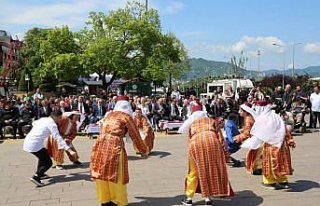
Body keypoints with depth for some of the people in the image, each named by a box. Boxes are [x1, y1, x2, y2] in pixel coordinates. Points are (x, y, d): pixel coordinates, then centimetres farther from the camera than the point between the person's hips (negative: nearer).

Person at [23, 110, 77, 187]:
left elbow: (34, 123, 36)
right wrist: (70, 150, -24)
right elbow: (58, 138, -18)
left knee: (43, 155, 31)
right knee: (48, 162, -2)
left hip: (27, 143, 9)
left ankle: (40, 173, 41)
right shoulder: (52, 124, -9)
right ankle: (36, 177, -19)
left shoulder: (43, 119, 15)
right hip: (35, 145, -9)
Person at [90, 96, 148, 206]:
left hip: (100, 144, 5)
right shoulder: (126, 116, 6)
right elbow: (135, 135, 10)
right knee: (116, 175, 6)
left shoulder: (109, 115, 21)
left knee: (102, 172, 14)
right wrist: (143, 151, 22)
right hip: (114, 145, -5)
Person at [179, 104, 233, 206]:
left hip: (196, 143, 1)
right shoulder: (211, 120, 31)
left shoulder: (191, 124, 32)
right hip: (211, 141, 0)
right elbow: (218, 135, 21)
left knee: (194, 171, 14)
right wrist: (224, 151, 23)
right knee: (211, 170, 12)